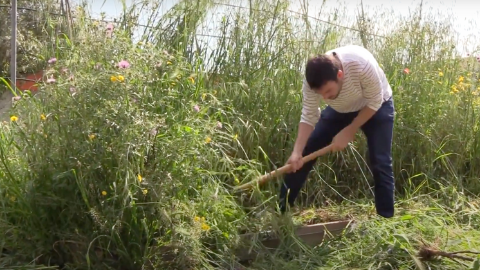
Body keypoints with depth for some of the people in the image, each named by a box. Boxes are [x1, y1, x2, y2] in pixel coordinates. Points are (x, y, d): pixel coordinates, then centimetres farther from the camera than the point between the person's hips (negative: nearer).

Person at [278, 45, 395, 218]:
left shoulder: (362, 64, -41)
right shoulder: (313, 81, -29)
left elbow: (374, 102, -26)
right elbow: (308, 117, -22)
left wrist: (349, 131, -27)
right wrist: (297, 152, -34)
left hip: (376, 106, -3)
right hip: (340, 109, 3)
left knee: (380, 163, -14)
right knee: (305, 153, -4)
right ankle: (279, 211, 5)